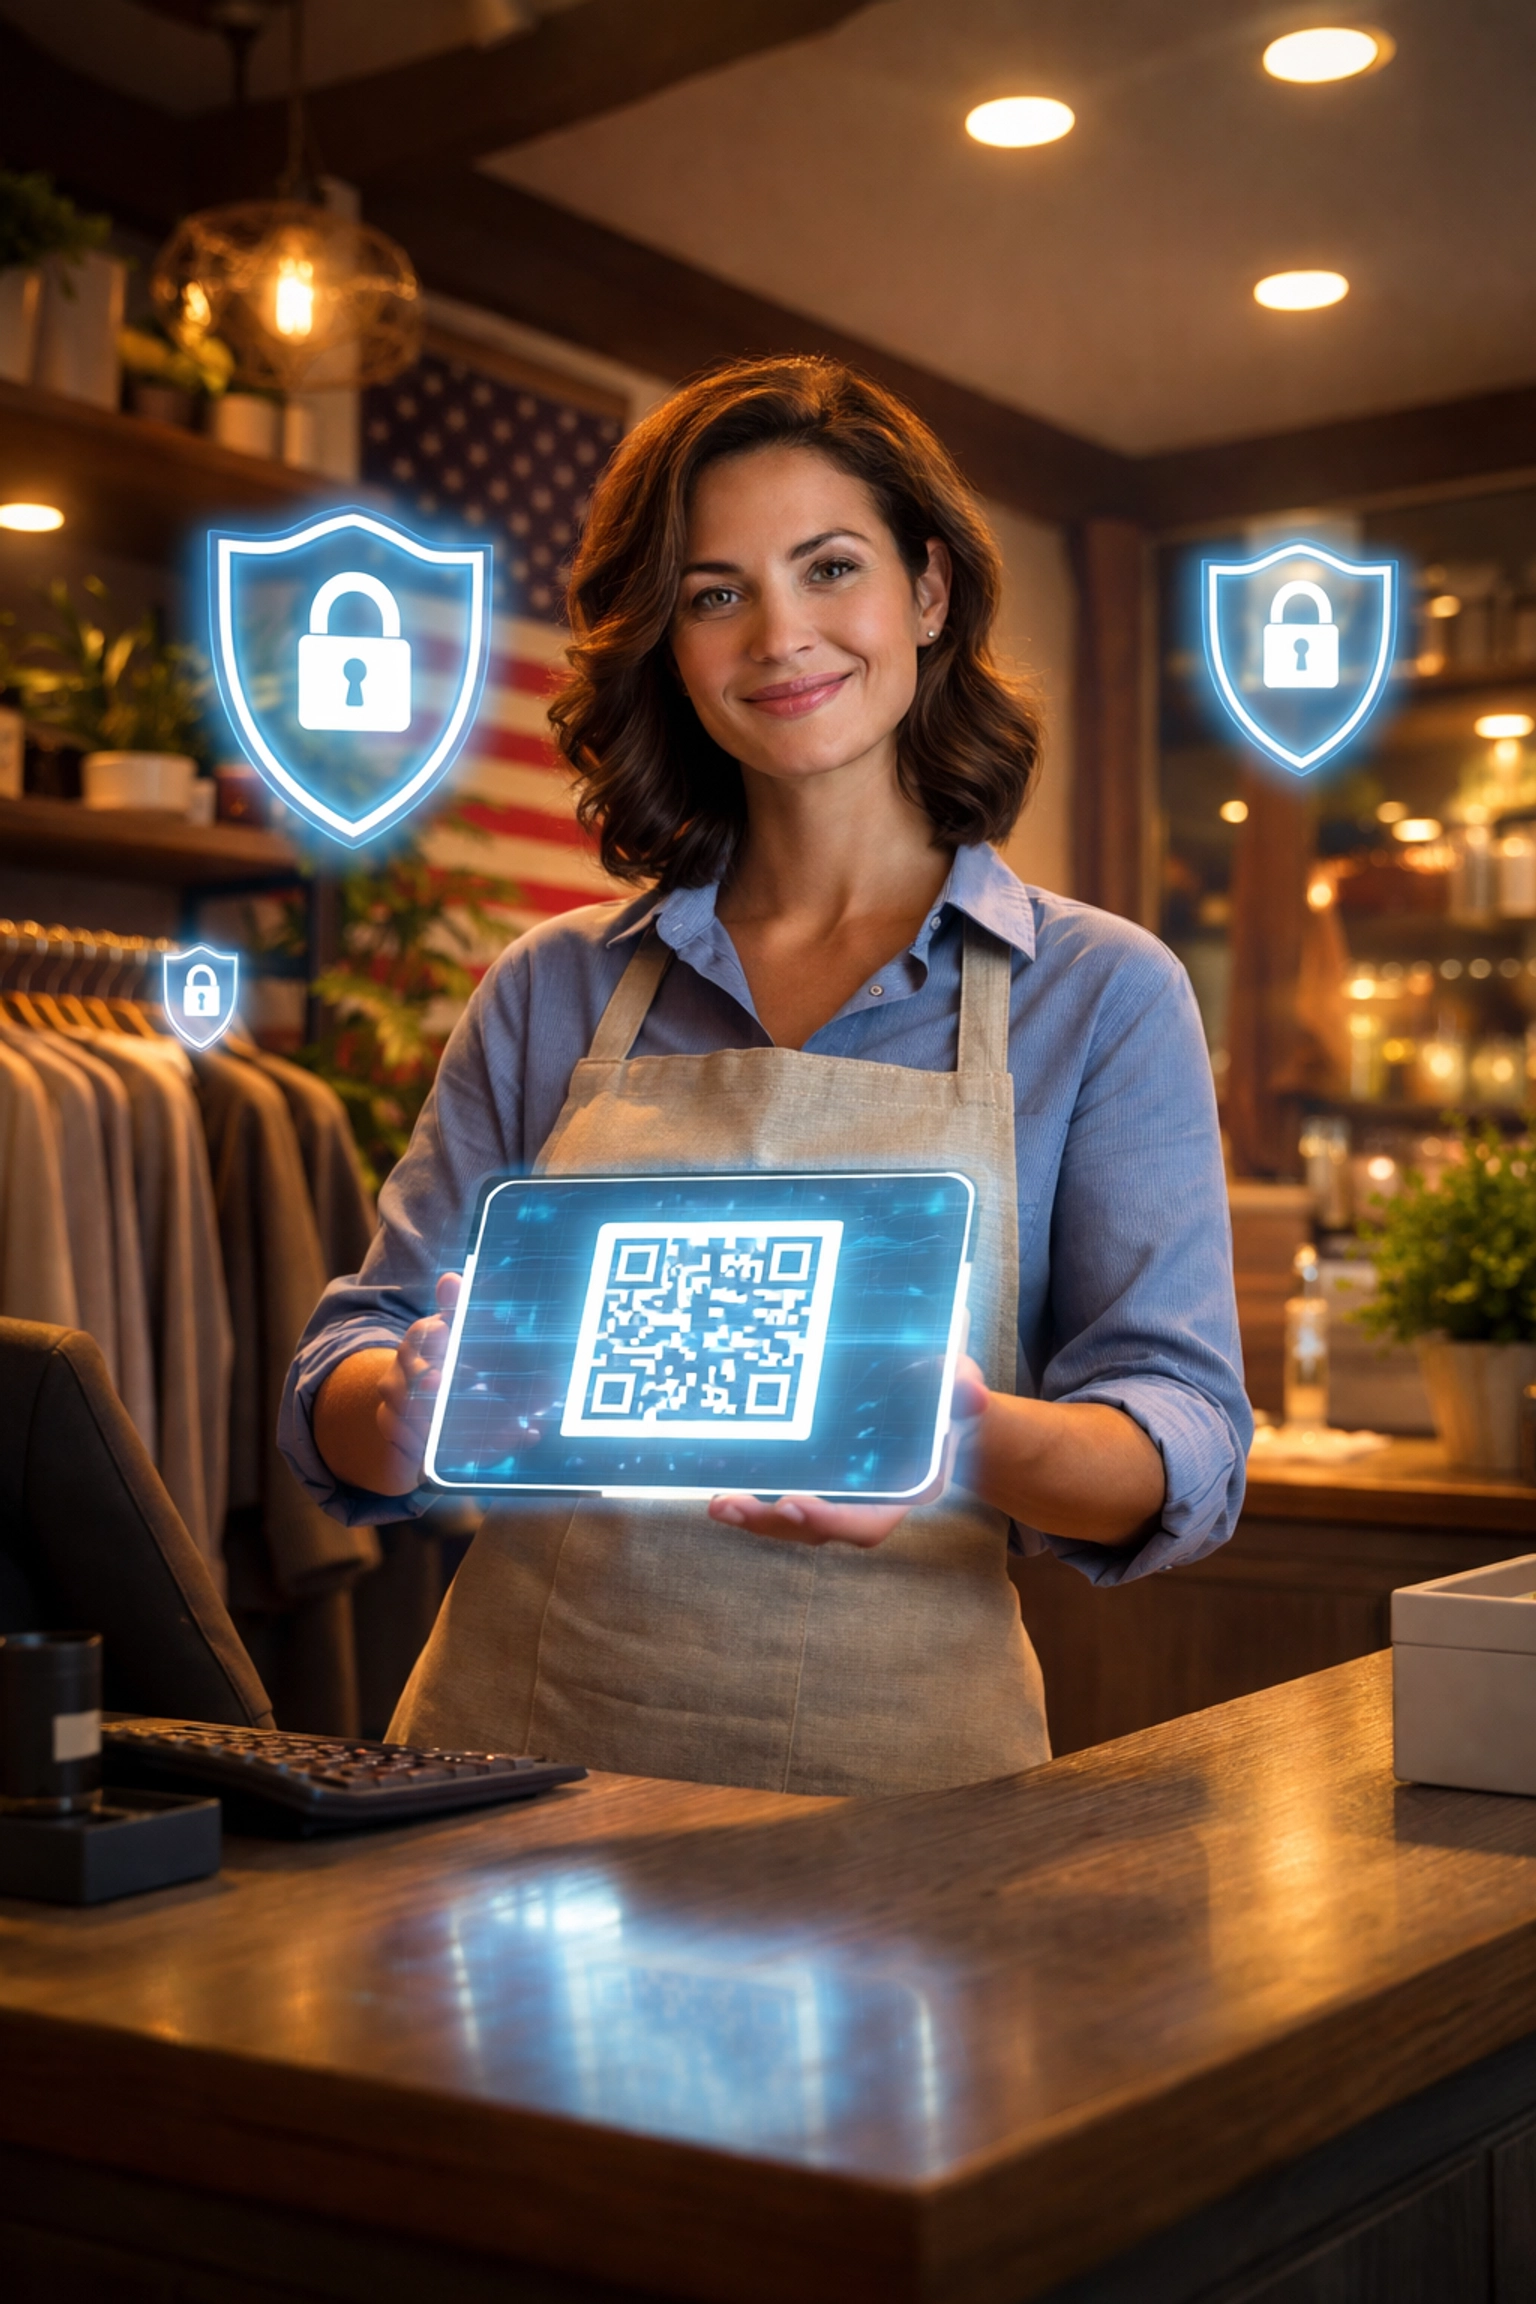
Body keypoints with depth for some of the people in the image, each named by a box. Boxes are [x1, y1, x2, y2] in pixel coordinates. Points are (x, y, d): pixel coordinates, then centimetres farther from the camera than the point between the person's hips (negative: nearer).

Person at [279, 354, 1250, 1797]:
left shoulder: (1103, 996, 5)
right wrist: (408, 1408, -14)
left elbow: (1186, 1437, -2)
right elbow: (350, 1366, 10)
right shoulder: (553, 992, 11)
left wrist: (972, 1448, -23)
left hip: (894, 1769, -4)